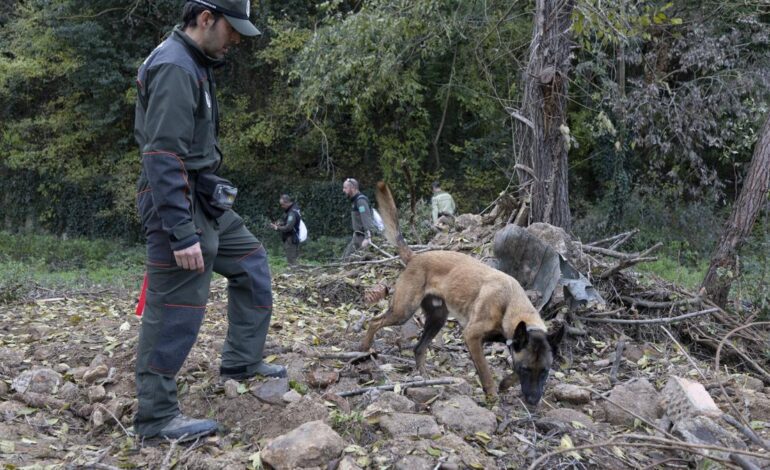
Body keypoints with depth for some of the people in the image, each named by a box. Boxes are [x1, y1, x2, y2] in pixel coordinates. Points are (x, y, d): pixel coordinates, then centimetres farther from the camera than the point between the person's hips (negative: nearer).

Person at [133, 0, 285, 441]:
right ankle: (157, 415, 6)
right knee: (176, 311, -5)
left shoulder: (194, 64, 13)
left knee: (251, 261, 20)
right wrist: (181, 233, -27)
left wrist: (215, 189, 19)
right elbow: (164, 157, -25)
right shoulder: (174, 68, -19)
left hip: (205, 200, 10)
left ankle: (242, 361, 30)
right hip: (179, 205, -10)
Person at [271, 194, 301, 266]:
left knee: (291, 260, -8)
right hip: (290, 238, 10)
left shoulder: (292, 213, -24)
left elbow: (288, 227, -27)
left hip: (291, 239, -10)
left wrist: (277, 228, -17)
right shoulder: (289, 209, 8)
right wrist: (280, 224, 3)